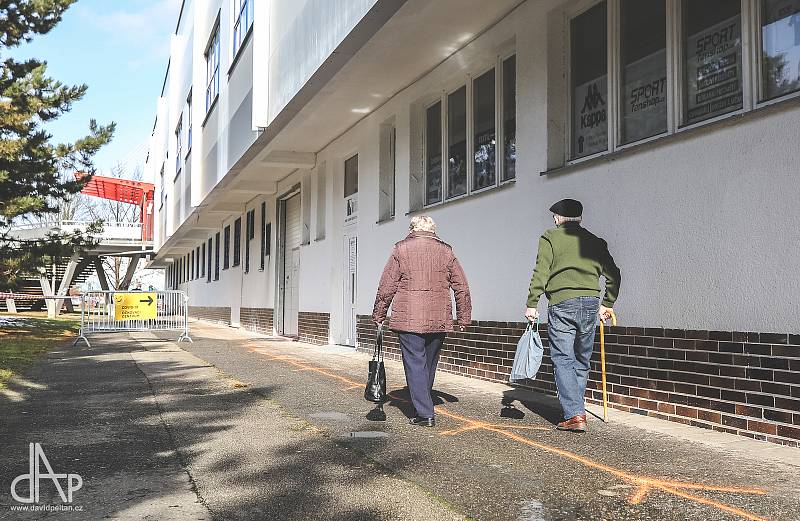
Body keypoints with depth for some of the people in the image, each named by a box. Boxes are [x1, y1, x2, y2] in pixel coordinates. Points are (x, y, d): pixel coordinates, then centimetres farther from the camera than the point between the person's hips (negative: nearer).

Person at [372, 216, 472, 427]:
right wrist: (464, 318, 15)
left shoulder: (401, 249, 1)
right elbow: (462, 288, 8)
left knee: (415, 365, -1)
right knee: (429, 365, 15)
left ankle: (425, 414, -5)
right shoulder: (446, 251, 8)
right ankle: (424, 406, 26)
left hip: (408, 320, -3)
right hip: (439, 321, 4)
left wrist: (379, 315, 7)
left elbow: (386, 287, -1)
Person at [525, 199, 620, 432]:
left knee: (563, 360, -1)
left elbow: (541, 273, -6)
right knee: (582, 361, 15)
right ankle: (575, 410, 22)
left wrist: (531, 304, -4)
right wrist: (607, 304, 24)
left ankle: (574, 414, -10)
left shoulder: (550, 238, 4)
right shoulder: (595, 241, 16)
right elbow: (613, 274, 15)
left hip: (562, 304, -4)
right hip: (591, 303, 4)